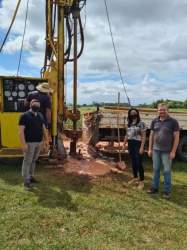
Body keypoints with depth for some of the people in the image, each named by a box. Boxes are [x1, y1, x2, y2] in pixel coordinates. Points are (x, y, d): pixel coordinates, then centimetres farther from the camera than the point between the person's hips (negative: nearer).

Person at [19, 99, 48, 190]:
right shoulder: (25, 115, -10)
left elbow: (43, 128, 17)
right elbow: (21, 131, -14)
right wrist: (23, 144, -20)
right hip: (29, 143, -6)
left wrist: (46, 139, 12)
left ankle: (31, 176, 29)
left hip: (38, 142, 7)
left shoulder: (40, 115, 11)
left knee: (33, 160, 16)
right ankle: (26, 181, 9)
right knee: (27, 161, 0)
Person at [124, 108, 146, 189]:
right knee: (133, 162, 15)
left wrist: (142, 147, -17)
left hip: (137, 144, -6)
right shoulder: (129, 124, 9)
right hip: (130, 144, 6)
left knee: (139, 163, -4)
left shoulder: (141, 124, -10)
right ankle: (135, 177, 30)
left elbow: (143, 136, -12)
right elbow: (127, 135, 16)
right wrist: (124, 144, 13)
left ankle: (141, 181, 6)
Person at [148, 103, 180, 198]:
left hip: (167, 151, -4)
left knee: (167, 171, 5)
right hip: (156, 150, 4)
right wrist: (150, 149, 8)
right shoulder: (154, 121, 5)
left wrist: (173, 151, -11)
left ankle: (167, 191, 18)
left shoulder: (173, 122, -7)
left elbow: (176, 137, -7)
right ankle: (155, 187, 26)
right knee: (156, 169, 13)